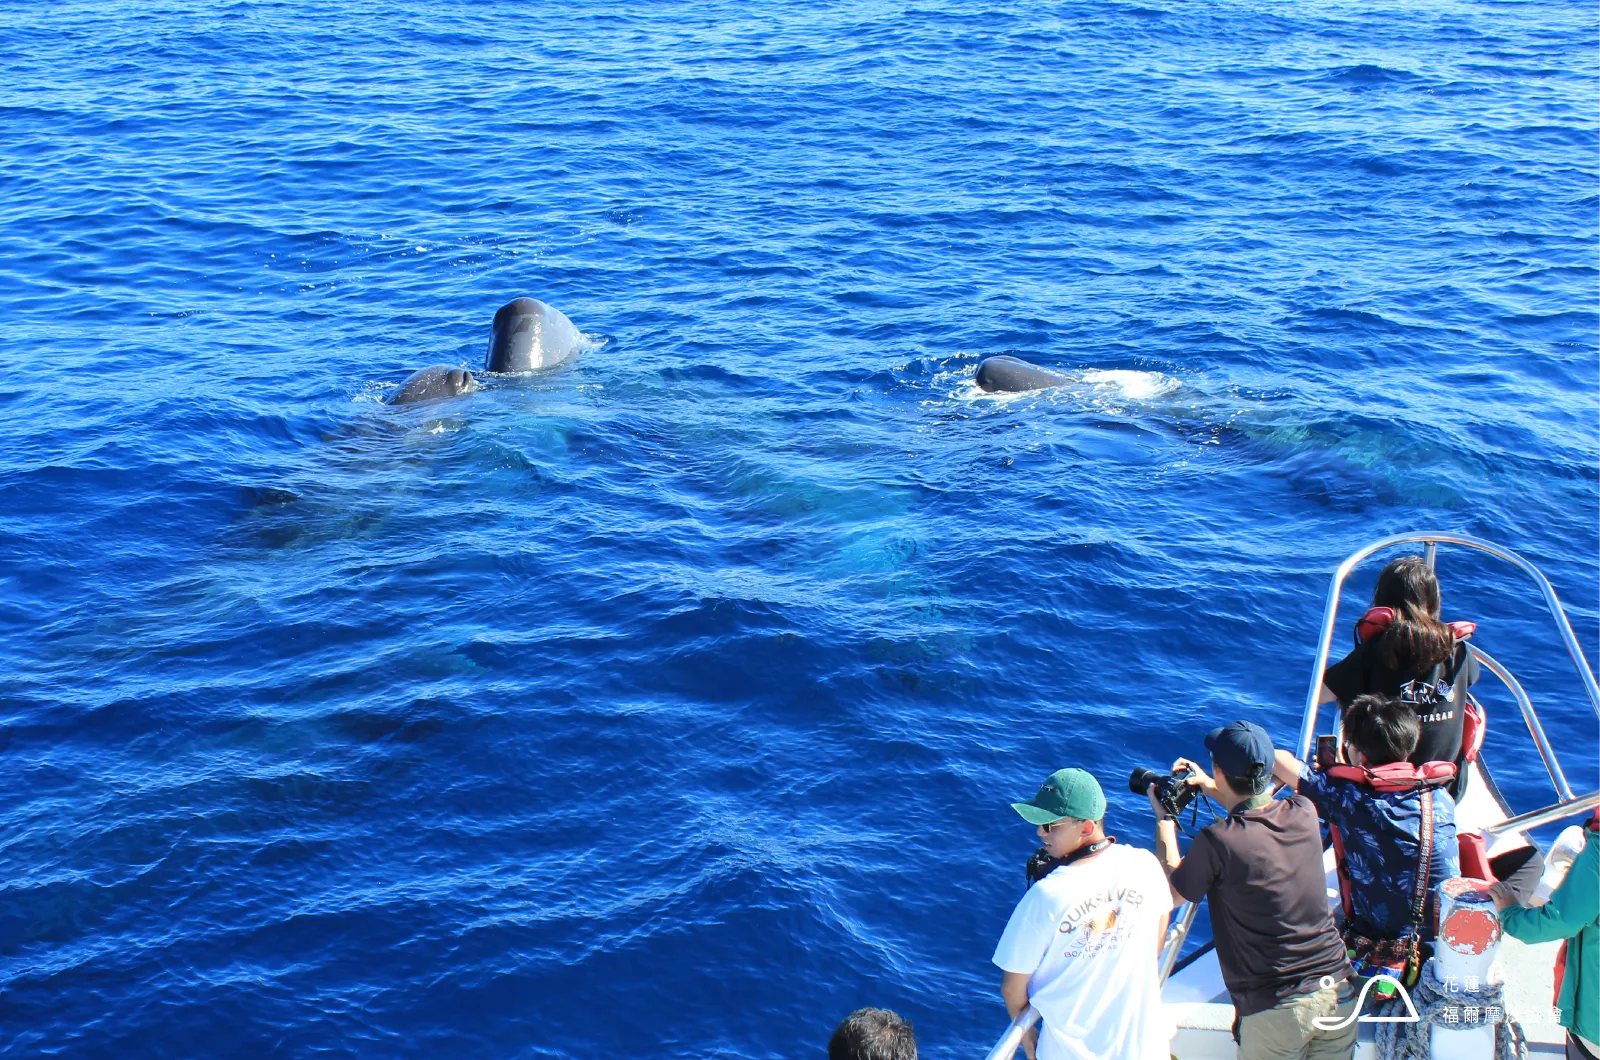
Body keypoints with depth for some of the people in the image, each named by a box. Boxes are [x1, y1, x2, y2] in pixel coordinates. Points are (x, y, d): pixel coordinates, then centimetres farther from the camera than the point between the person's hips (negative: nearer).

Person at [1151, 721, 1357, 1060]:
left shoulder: (1218, 841, -19)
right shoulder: (1303, 813, -3)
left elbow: (1170, 895, 0)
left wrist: (1164, 819, 7)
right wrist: (1210, 788, 22)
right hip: (1339, 993, 5)